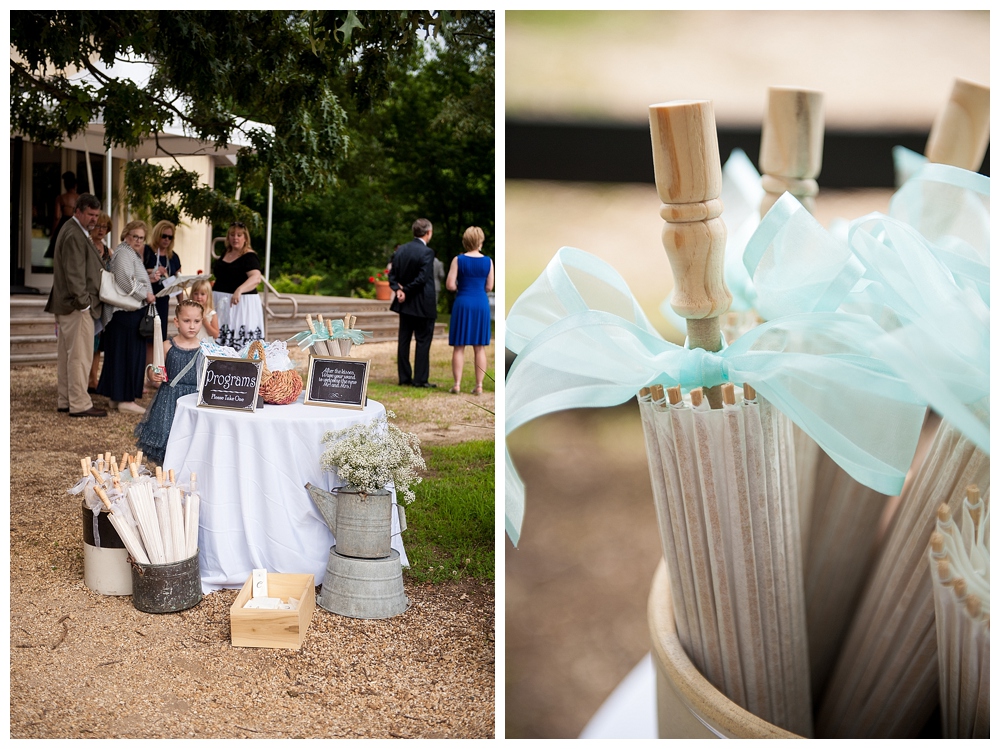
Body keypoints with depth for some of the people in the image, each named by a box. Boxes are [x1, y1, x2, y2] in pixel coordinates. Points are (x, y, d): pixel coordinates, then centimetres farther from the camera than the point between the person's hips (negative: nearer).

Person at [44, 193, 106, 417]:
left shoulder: (75, 232, 19)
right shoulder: (74, 236, -16)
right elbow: (74, 273, -21)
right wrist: (83, 302, -20)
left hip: (66, 306, 11)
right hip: (77, 306, -11)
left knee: (66, 355, 13)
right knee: (80, 355, -7)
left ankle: (64, 401, 19)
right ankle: (79, 404, -4)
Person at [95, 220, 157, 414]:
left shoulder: (132, 254, 22)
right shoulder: (123, 254, -12)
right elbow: (126, 281, -23)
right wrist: (145, 295, -14)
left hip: (131, 312, 11)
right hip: (126, 313, -11)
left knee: (121, 354, 12)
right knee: (127, 354, -8)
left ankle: (118, 397, 17)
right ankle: (125, 399, -5)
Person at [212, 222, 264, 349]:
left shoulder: (249, 257, -11)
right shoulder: (225, 254, 13)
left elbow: (256, 277, -29)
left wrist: (239, 290, -44)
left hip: (241, 303, -7)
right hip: (221, 302, 7)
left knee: (240, 345, -11)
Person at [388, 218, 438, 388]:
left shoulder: (400, 250, 5)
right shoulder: (427, 252, -15)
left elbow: (392, 274, 3)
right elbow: (422, 278, -21)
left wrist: (398, 289, -7)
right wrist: (406, 291, -11)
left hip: (405, 304, 6)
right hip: (423, 304, -6)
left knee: (404, 340, 11)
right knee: (423, 341, 1)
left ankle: (404, 377, 15)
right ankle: (420, 379, 2)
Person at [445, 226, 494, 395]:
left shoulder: (458, 260, -5)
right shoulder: (488, 261, 0)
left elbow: (449, 285, -8)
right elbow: (489, 287, 4)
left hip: (463, 303, -1)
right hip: (481, 303, 2)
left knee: (459, 347, 5)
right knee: (480, 348, 8)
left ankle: (457, 384, 2)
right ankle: (479, 386, 8)